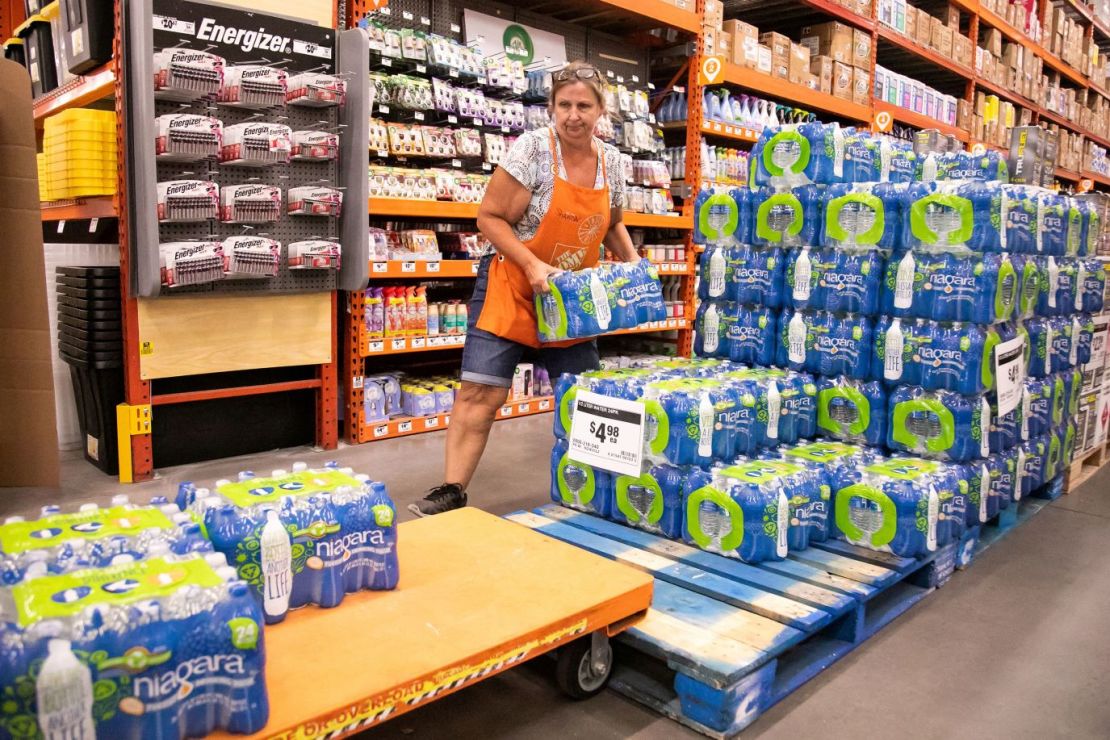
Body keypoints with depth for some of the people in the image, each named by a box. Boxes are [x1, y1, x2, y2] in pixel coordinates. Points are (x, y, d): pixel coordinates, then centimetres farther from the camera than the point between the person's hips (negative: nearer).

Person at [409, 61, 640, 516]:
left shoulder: (611, 162, 3)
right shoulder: (532, 149, -14)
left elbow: (611, 225, 19)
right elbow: (490, 217, -13)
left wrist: (632, 262, 2)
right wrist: (533, 266, -23)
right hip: (512, 288, -5)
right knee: (481, 393, -10)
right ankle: (452, 492, 1)